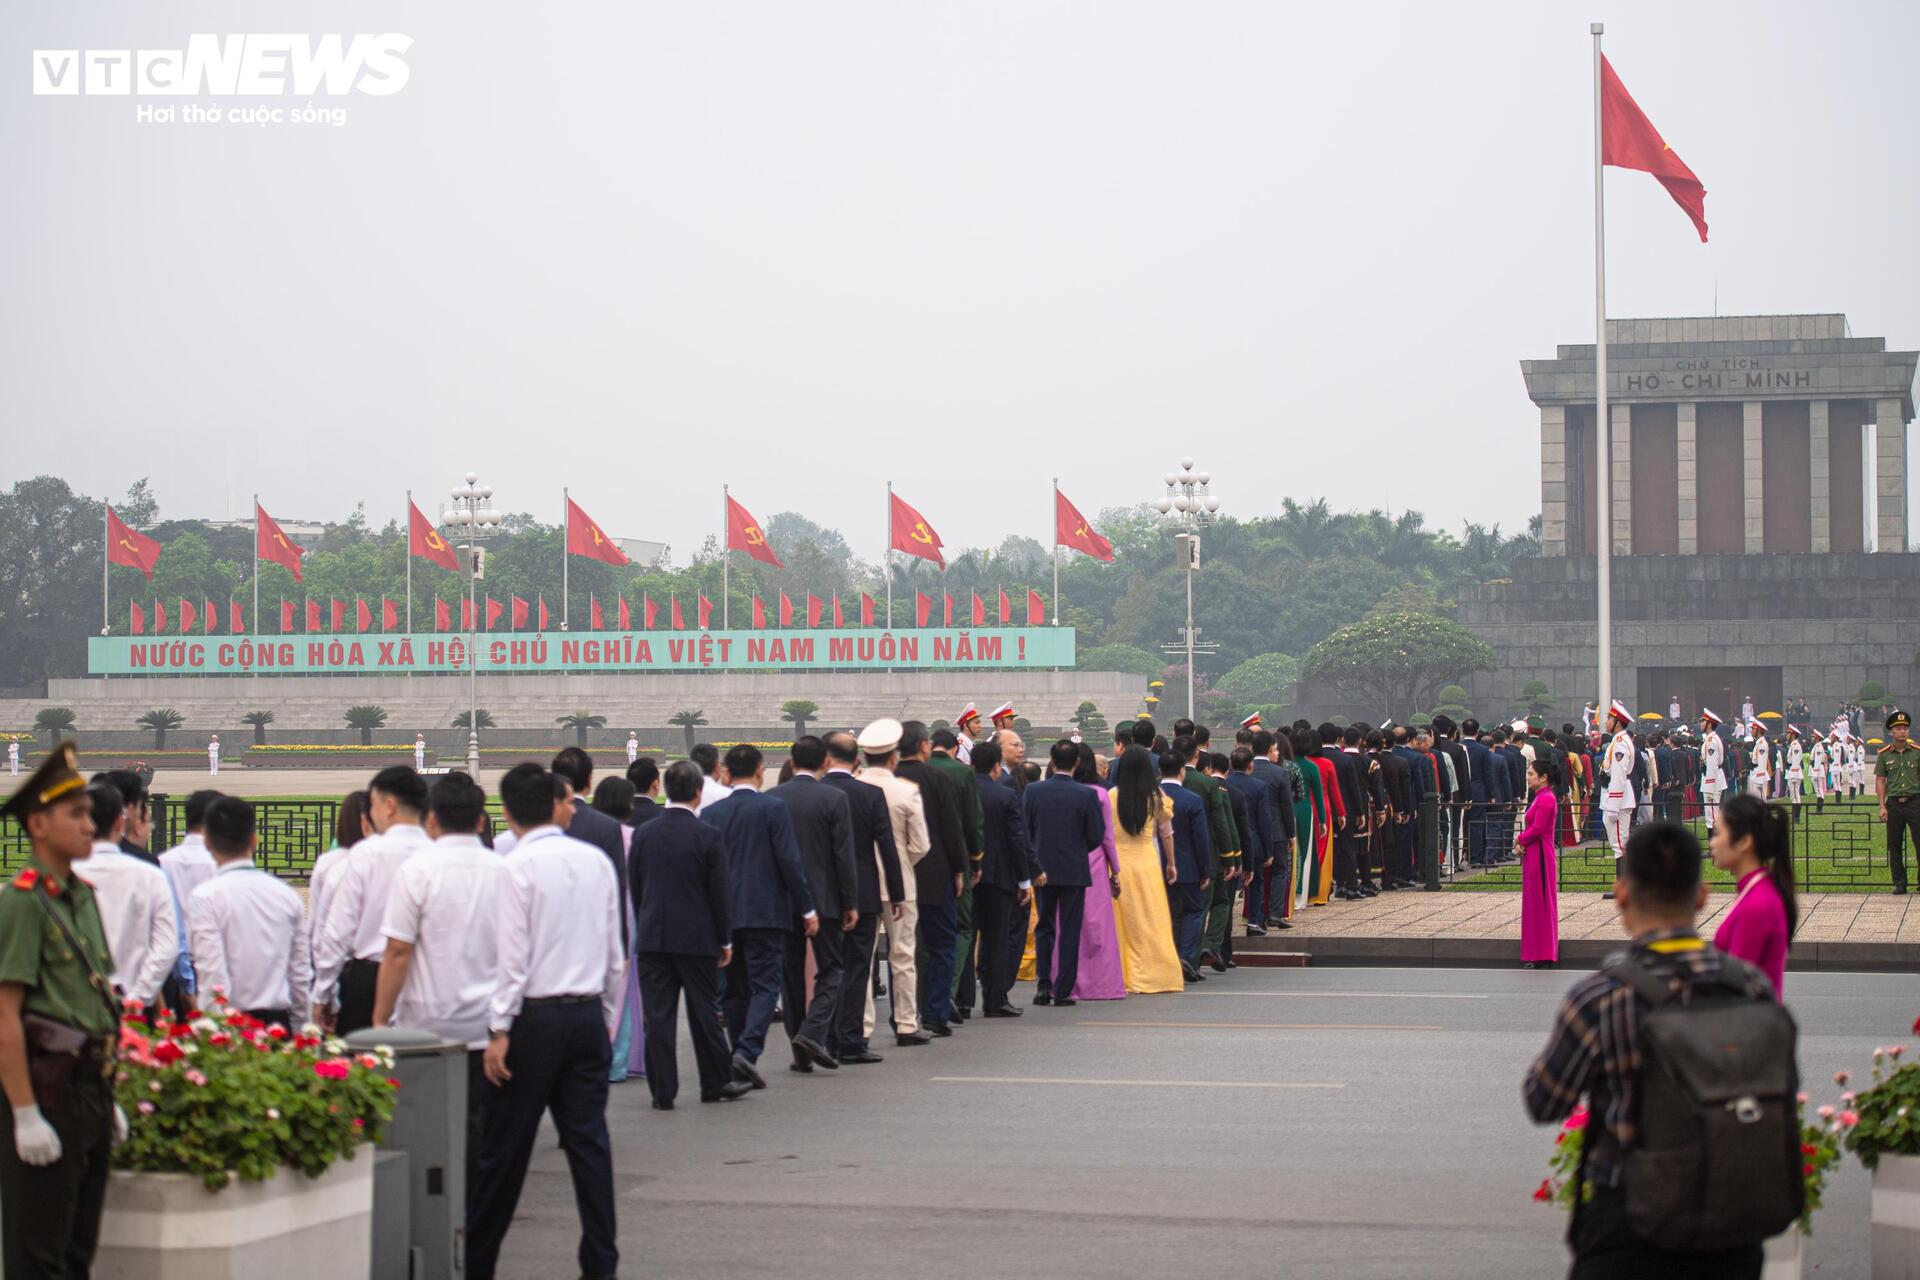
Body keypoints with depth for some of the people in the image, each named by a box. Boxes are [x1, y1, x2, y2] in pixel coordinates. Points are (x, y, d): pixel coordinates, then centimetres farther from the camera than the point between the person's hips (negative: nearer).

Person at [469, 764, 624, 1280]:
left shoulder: (518, 866, -10)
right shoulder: (597, 861, 6)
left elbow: (513, 957, -13)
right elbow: (616, 952, 11)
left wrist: (500, 1031, -9)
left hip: (536, 1018, -5)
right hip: (588, 1014, 5)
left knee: (506, 1146, 2)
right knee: (589, 1140, 6)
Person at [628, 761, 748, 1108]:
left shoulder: (643, 834, 1)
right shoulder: (709, 836, -9)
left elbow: (634, 888, 7)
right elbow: (720, 892, -5)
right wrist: (725, 940, 4)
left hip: (652, 937, 2)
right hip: (697, 937, -2)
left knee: (657, 1016, 2)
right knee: (704, 1013, 8)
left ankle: (662, 1091, 2)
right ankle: (716, 1083, 19)